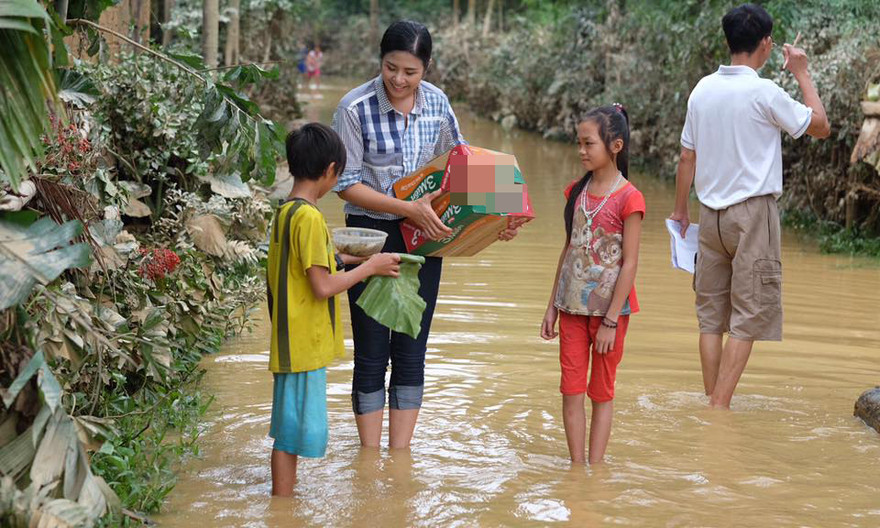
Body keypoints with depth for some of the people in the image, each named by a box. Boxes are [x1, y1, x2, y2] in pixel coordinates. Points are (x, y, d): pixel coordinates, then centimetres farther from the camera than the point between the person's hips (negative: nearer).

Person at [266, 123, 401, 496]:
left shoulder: (287, 212, 10)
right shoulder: (309, 217, -19)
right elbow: (323, 287, -21)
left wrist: (344, 259, 20)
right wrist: (370, 267, -10)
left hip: (296, 342, 10)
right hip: (304, 343, -10)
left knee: (292, 429, 18)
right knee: (293, 432, -2)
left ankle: (285, 504, 28)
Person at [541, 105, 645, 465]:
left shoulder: (628, 198, -12)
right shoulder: (577, 192, 6)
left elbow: (629, 263, -12)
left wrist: (611, 320, -14)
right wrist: (552, 306, 11)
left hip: (609, 307, -5)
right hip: (572, 306, 5)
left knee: (602, 391, 7)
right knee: (571, 390, 3)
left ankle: (596, 467, 13)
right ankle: (576, 466, 11)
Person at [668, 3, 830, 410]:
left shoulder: (702, 90, 4)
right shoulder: (764, 93, -13)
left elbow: (686, 157, 9)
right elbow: (821, 127, -2)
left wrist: (679, 210, 20)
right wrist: (803, 75, 7)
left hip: (711, 212, 6)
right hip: (753, 212, -6)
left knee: (711, 313, 10)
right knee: (748, 316, -2)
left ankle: (711, 402, 12)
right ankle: (719, 408, -7)